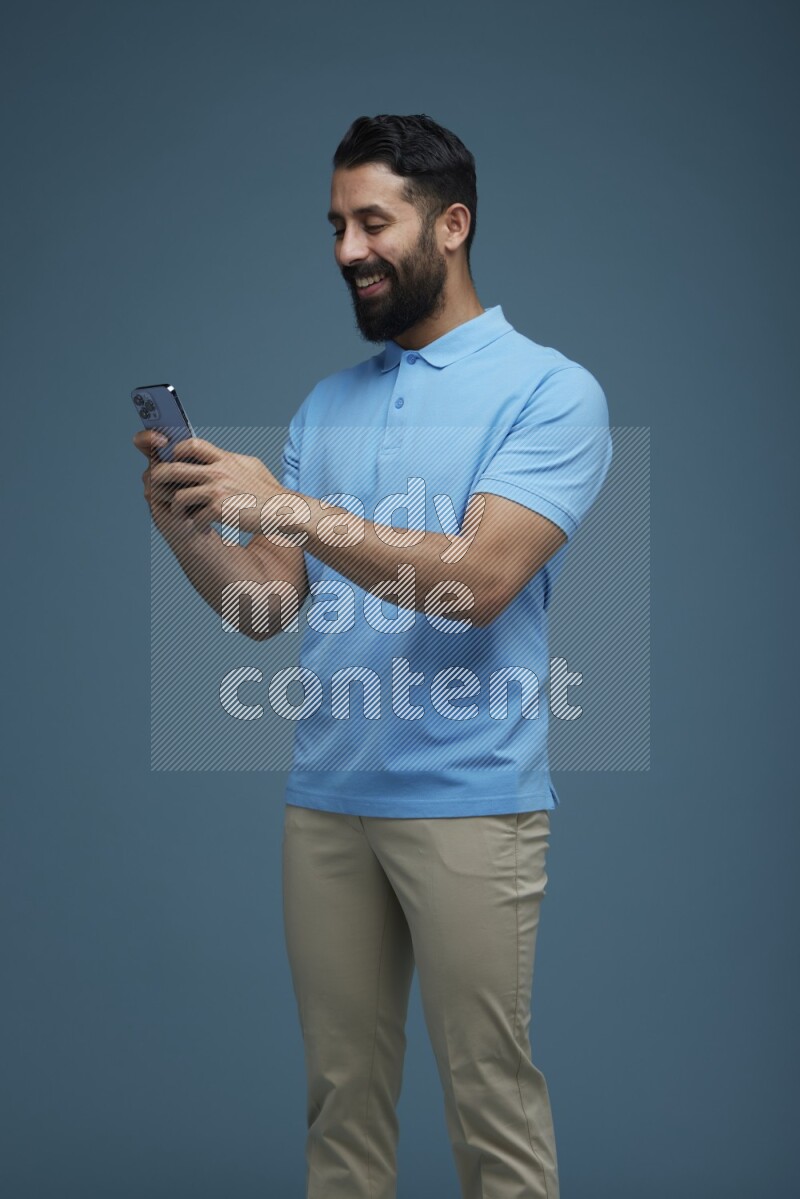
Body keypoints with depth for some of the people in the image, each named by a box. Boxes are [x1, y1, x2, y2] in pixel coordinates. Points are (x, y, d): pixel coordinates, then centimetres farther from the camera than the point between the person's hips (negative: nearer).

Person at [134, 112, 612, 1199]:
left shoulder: (550, 392, -4)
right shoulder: (327, 404, 15)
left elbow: (479, 578, -17)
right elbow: (267, 605, 11)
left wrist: (289, 507, -21)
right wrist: (187, 531, -8)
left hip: (468, 798, -5)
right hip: (324, 797, 5)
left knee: (491, 1106, 1)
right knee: (341, 1098, 10)